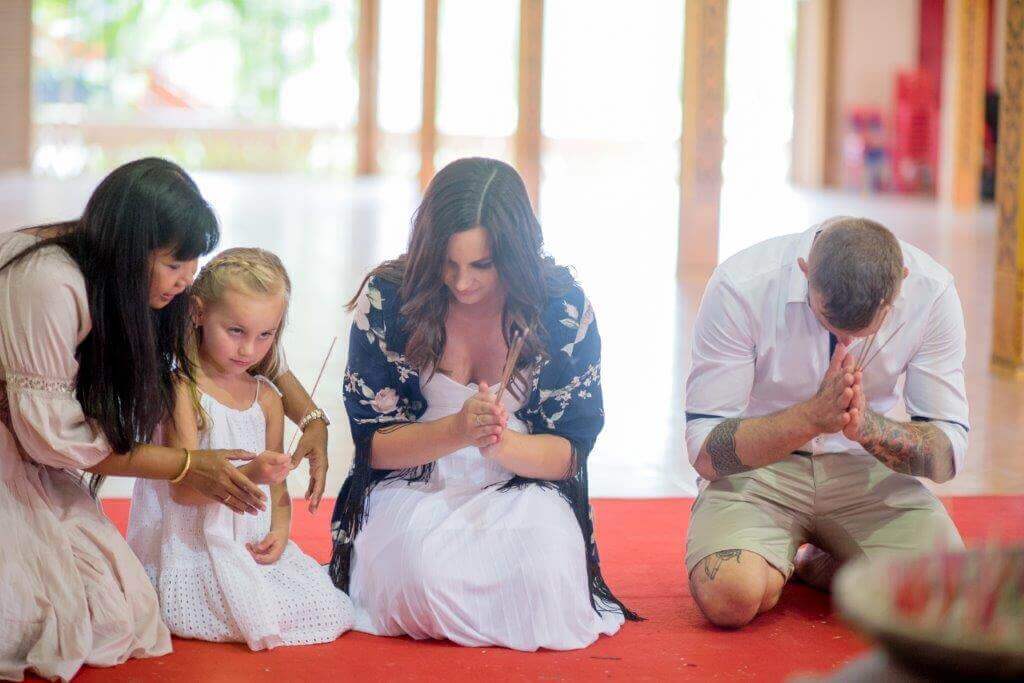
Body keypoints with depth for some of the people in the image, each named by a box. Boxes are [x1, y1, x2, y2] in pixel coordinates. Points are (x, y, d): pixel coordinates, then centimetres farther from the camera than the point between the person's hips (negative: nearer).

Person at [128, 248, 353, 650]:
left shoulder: (267, 399, 11)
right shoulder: (183, 391, -11)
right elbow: (183, 489, -16)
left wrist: (280, 531, -5)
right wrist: (249, 473, -31)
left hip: (255, 546, 7)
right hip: (196, 552, -7)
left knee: (333, 611, -6)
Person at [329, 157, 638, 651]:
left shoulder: (564, 309, -8)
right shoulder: (387, 299, -9)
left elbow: (571, 452, -4)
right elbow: (372, 444, -6)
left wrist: (502, 443, -27)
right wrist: (457, 431, -26)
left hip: (522, 491, 1)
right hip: (411, 490, -1)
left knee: (547, 575, -31)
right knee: (428, 573, -34)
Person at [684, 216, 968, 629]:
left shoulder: (932, 292, -14)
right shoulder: (740, 288, -22)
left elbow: (948, 453, -8)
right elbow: (704, 450, -19)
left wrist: (866, 425, -30)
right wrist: (813, 416, -35)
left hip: (865, 469, 3)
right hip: (758, 467, -2)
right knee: (731, 597, -32)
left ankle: (812, 563, 7)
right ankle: (774, 560, 7)